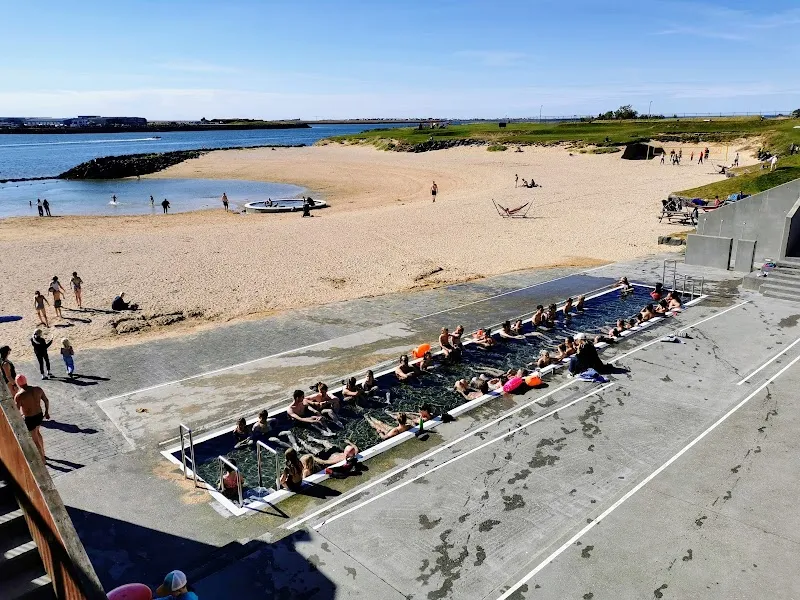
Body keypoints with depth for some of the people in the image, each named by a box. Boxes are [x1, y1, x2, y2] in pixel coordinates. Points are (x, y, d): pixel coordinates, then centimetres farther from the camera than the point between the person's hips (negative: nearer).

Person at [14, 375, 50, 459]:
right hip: (39, 415, 6)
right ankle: (42, 453, 47)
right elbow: (46, 401, 4)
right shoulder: (38, 389, -7)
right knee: (37, 432, 32)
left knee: (35, 439, 13)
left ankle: (42, 459, 27)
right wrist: (46, 412, 18)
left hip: (29, 419, -6)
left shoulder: (19, 395, -23)